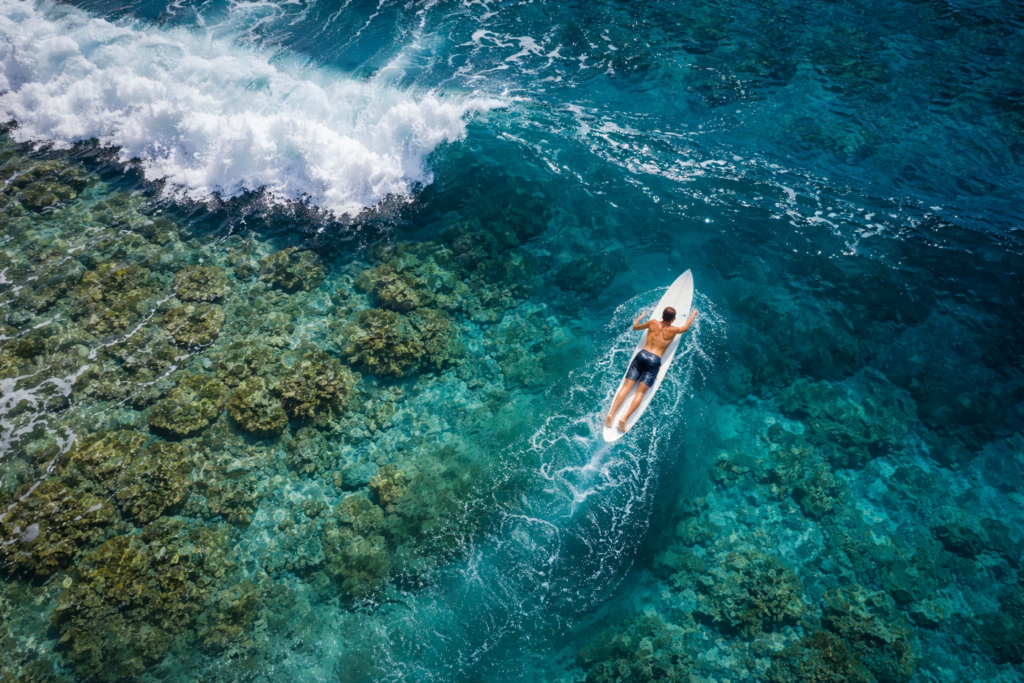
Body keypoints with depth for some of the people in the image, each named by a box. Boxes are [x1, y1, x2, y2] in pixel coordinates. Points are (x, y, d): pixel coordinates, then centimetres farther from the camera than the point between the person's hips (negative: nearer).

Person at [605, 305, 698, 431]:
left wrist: (640, 317, 48)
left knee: (626, 386, -3)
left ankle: (611, 414, -19)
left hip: (642, 354, 2)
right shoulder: (673, 330, 6)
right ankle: (624, 419, -27)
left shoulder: (653, 323, 10)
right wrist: (693, 314, 48)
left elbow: (635, 327, 26)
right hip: (654, 360, -2)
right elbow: (686, 327, 30)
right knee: (641, 392, -9)